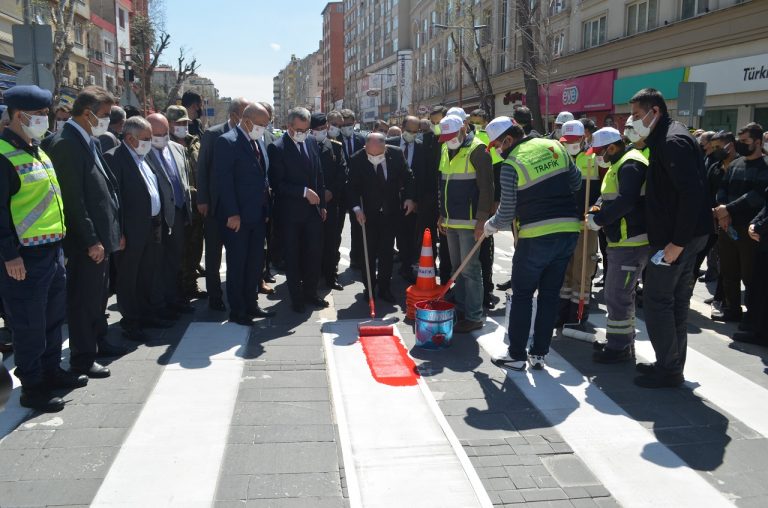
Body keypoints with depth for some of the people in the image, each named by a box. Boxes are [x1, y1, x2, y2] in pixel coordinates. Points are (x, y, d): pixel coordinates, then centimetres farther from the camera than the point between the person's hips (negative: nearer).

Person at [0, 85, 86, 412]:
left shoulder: (37, 150, 14)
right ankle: (32, 388, 16)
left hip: (53, 250, 9)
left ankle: (51, 372, 34)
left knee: (54, 317, 19)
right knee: (29, 326, 3)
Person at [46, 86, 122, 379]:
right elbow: (73, 199, -20)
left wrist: (116, 230, 14)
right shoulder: (66, 144, -17)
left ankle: (98, 341, 38)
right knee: (83, 299, 3)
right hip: (86, 241, -9)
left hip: (102, 234, 9)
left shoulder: (90, 141, 11)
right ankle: (82, 357, 15)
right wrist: (91, 240, -20)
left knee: (99, 294, 21)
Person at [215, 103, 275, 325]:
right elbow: (223, 179, -17)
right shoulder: (227, 141, -12)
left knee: (255, 263, 14)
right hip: (237, 217, -8)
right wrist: (232, 214, -20)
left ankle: (251, 304, 28)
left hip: (257, 215, 8)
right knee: (237, 264, 4)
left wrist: (266, 209, 11)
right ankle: (237, 311, 16)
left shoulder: (257, 142, 12)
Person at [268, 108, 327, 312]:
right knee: (293, 256, 7)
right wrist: (304, 191, -20)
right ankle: (297, 297, 20)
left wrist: (322, 204, 11)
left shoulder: (312, 142, 6)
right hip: (290, 212, -5)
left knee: (314, 253, 9)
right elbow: (277, 183, -16)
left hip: (313, 209, 5)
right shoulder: (277, 148, -12)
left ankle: (311, 292, 25)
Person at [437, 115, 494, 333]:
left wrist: (482, 220, -18)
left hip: (469, 222, -8)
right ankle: (461, 310, 23)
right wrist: (443, 214, 19)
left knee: (470, 269, -4)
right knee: (457, 267, 13)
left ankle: (474, 317, 4)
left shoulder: (477, 150, -11)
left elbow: (486, 188, -15)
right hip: (451, 221, 8)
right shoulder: (446, 150, 13)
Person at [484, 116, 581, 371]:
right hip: (569, 231, 6)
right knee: (550, 295, 13)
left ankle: (517, 355, 14)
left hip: (536, 236, -6)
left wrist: (490, 225, 12)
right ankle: (539, 354, 20)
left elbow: (507, 211, -6)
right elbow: (576, 182, 16)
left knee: (522, 295, 9)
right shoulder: (554, 146, 7)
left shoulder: (511, 164, -10)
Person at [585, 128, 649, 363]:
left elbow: (626, 202, -27)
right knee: (622, 292, 19)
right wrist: (600, 210, 6)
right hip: (623, 240, 11)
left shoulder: (630, 165, -16)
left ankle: (619, 346, 6)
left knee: (617, 295, -5)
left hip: (632, 241, -11)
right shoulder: (619, 164, 18)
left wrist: (598, 219, -19)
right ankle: (624, 341, 30)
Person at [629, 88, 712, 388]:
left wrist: (677, 242, -24)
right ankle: (672, 364, 26)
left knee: (656, 299, -3)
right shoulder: (665, 139, 16)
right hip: (682, 236, 10)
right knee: (676, 300, 15)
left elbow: (692, 194, -25)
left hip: (676, 237, -10)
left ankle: (669, 370, 6)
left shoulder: (673, 142, -17)